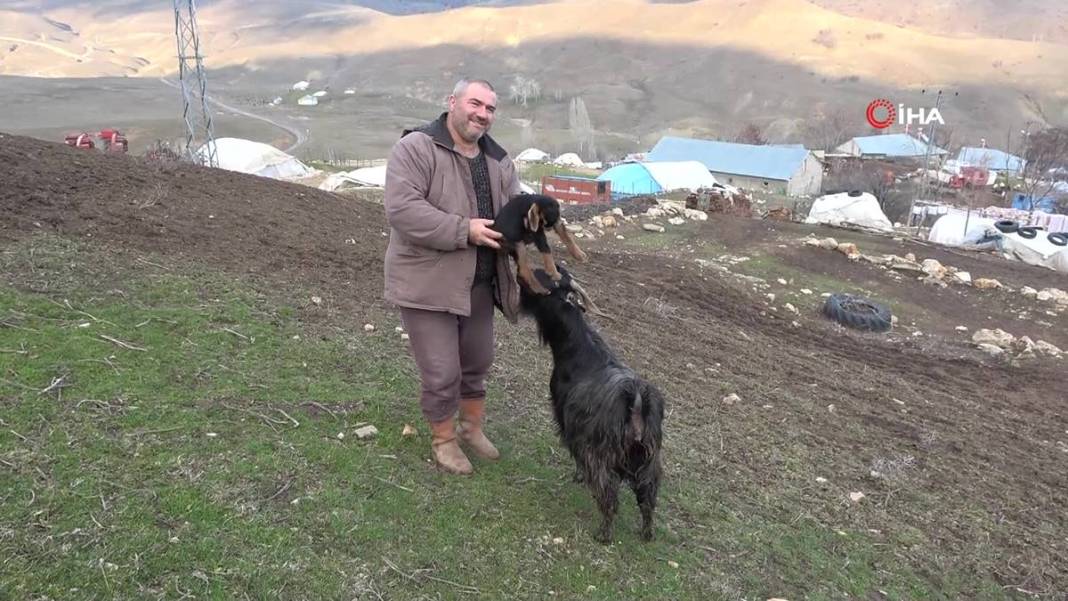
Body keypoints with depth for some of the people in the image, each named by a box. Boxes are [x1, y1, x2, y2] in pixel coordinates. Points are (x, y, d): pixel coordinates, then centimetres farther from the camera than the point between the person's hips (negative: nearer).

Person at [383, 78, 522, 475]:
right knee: (442, 373, 2)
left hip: (479, 285, 7)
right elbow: (402, 210, -24)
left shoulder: (498, 160, 9)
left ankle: (471, 427, 43)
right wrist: (465, 230, -26)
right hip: (429, 285, -7)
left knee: (477, 363, 20)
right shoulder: (416, 148, -14)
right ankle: (443, 440, 27)